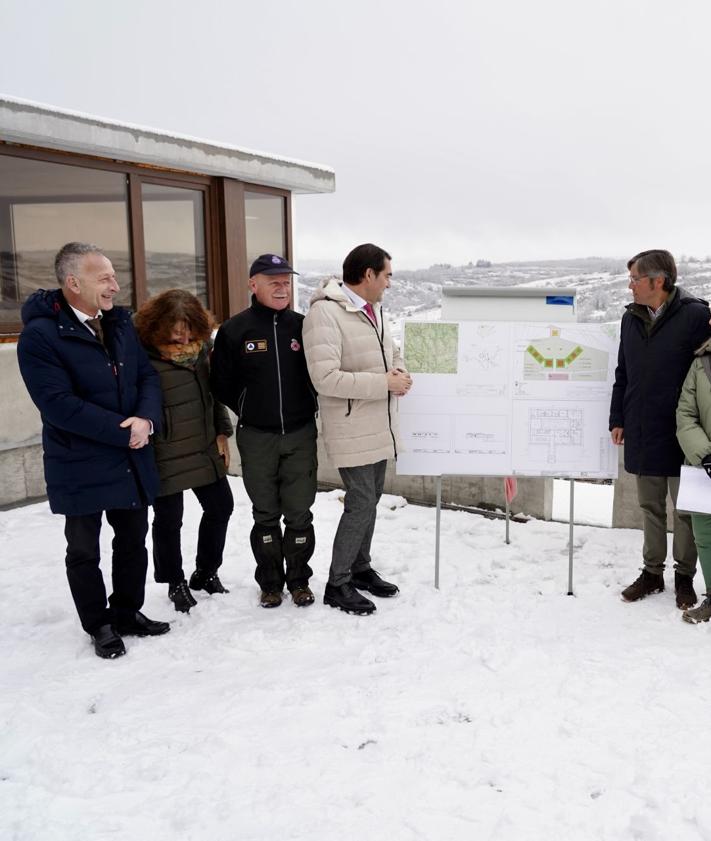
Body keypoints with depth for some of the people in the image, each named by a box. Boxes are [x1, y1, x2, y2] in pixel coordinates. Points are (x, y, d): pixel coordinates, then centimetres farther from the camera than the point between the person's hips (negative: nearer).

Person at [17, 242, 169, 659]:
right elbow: (59, 404, -23)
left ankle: (128, 613, 36)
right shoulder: (40, 335, -17)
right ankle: (99, 626, 28)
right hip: (80, 467, -6)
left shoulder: (120, 322, 3)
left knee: (133, 541, 17)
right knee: (85, 551, 11)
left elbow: (148, 375, 5)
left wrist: (146, 419, -15)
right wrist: (123, 431, -21)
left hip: (133, 460, 6)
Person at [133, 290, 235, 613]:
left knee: (220, 507, 14)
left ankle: (206, 572, 35)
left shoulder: (201, 345, 2)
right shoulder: (143, 353, -18)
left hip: (205, 449, 7)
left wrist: (222, 432, 11)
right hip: (164, 456, -6)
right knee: (169, 520, 6)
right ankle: (176, 583, 29)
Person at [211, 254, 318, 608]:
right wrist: (250, 412, 4)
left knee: (299, 513, 6)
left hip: (301, 434, 1)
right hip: (256, 438, -1)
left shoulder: (302, 325, 2)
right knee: (266, 514, 10)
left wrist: (307, 407, 5)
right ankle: (270, 581, 24)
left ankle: (298, 579, 22)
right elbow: (222, 384, 1)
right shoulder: (235, 330, -4)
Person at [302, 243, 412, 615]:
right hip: (352, 431, -8)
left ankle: (360, 568, 33)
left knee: (369, 500, 16)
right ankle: (337, 583, 11)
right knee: (360, 503, -5)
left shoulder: (374, 310, 9)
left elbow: (392, 353, 23)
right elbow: (325, 379, -26)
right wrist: (385, 383, -21)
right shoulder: (324, 313, -19)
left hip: (379, 427, 8)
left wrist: (400, 374, -2)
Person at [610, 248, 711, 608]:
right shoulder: (631, 319, 7)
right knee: (650, 508, 14)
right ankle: (652, 572, 27)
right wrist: (617, 420, 10)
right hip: (641, 434, 5)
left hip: (681, 435, -5)